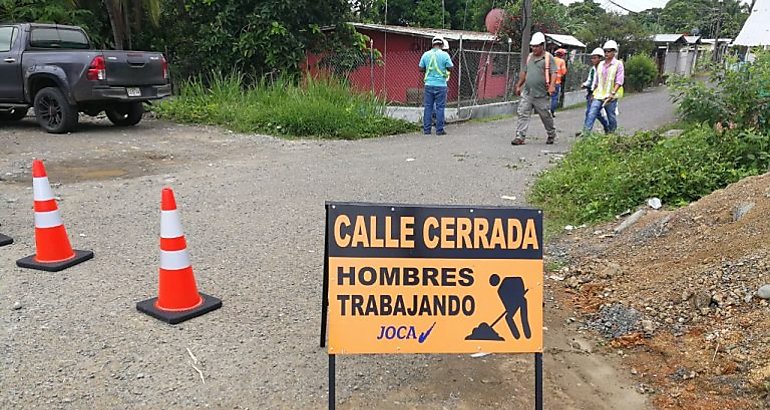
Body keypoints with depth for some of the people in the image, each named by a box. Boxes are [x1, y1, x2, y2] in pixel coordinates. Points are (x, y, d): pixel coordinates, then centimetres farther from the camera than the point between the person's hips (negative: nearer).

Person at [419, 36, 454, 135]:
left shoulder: (426, 54, 3)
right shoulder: (444, 54, -7)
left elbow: (421, 69, 7)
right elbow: (450, 67, -4)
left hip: (429, 84, 3)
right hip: (440, 85, -3)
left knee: (428, 107, 7)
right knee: (440, 108, 3)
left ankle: (426, 129, 9)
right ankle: (439, 130, 5)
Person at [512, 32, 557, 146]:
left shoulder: (548, 57, -3)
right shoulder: (530, 57, 14)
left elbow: (554, 73, -11)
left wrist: (552, 86, -25)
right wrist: (518, 86, 22)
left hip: (541, 94, -5)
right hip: (527, 93, 5)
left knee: (546, 116, 9)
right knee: (522, 114, -6)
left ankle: (551, 135, 30)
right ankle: (519, 137, -7)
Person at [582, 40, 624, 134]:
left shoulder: (618, 64, -3)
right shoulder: (600, 64, 13)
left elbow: (619, 81, -11)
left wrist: (612, 93, -21)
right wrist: (594, 92, 20)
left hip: (611, 98, -4)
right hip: (598, 96, 4)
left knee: (612, 118, 7)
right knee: (591, 115, -10)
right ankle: (585, 134, -16)